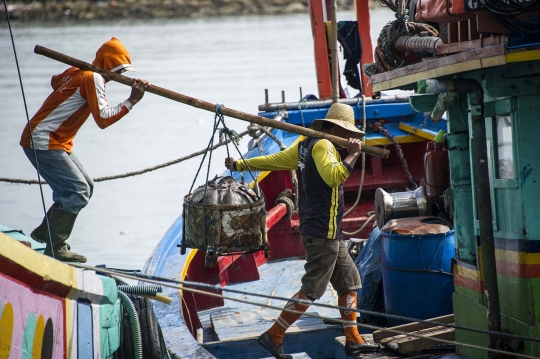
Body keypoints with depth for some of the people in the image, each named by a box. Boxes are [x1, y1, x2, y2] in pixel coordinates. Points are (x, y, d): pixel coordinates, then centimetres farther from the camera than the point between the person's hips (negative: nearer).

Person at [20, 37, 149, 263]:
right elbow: (103, 118, -26)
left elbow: (56, 81, 36)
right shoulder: (93, 78, -15)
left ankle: (45, 232, 24)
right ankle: (55, 249, -12)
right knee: (78, 191, -14)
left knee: (84, 186, 15)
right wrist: (131, 101, -29)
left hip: (56, 143, 10)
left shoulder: (76, 72, 12)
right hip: (43, 143, -10)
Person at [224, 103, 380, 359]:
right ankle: (273, 336, -2)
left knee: (349, 282, 13)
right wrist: (353, 155, -20)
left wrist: (239, 165, 19)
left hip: (329, 234, 11)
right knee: (311, 290, -7)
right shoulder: (323, 145, -14)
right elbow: (333, 176, -30)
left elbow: (272, 160, 15)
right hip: (323, 232, -11)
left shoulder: (304, 146, 14)